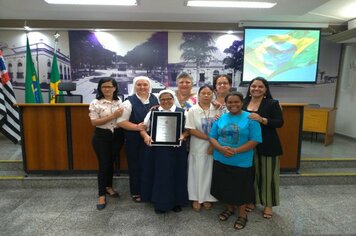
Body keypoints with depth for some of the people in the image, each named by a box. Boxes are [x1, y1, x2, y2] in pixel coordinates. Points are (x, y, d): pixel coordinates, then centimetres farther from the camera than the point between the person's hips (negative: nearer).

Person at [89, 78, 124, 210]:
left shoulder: (119, 102, 4)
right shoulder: (95, 103, -8)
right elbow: (94, 122, -14)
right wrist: (113, 116, -20)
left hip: (116, 135, 4)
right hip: (101, 136, -4)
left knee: (111, 162, 16)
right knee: (103, 164, 0)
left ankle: (109, 187, 37)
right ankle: (102, 195, 15)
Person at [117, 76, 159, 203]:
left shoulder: (155, 99, 3)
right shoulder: (129, 101, -8)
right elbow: (121, 121, -11)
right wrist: (137, 127, -21)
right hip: (134, 140, -3)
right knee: (135, 165, 9)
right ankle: (136, 192, 27)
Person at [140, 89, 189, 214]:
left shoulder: (182, 112, 2)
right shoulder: (153, 112, 6)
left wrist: (183, 136, -16)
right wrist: (146, 136, -13)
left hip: (176, 150, 0)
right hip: (157, 150, 1)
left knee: (176, 175, 10)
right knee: (159, 175, 8)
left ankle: (176, 202, 28)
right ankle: (159, 203, 25)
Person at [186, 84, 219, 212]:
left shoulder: (217, 109, 0)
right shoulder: (193, 110, -6)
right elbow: (191, 130, -11)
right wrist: (209, 138, -15)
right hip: (198, 147, -1)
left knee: (209, 172, 11)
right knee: (197, 172, 8)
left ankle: (207, 198, 27)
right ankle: (196, 198, 23)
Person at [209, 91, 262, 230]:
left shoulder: (250, 118, -8)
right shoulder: (221, 118, 4)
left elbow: (254, 140, -13)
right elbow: (212, 137, 3)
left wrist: (236, 151, -22)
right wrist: (221, 148, -17)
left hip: (241, 162, -4)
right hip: (221, 161, 4)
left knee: (240, 189, 10)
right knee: (225, 187, 17)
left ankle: (242, 214, 33)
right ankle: (230, 208, 42)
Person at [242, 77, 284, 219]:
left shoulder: (272, 103, -5)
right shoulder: (244, 103, 5)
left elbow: (280, 122, -12)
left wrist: (261, 119, -26)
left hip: (267, 146, -3)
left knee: (267, 174, 5)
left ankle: (268, 204, 23)